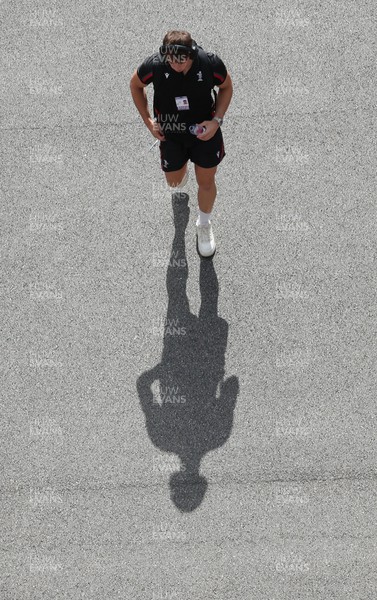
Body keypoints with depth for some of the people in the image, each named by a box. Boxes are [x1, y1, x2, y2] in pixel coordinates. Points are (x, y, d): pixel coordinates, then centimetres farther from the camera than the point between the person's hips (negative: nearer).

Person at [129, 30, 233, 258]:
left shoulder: (210, 63, -26)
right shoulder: (155, 65, -26)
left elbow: (226, 87, -5)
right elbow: (135, 85, -3)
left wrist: (217, 120, -17)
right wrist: (148, 120, -6)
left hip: (205, 131, -1)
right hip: (170, 134, 1)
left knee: (206, 181, 11)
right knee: (174, 182, 17)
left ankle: (204, 225, 39)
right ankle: (181, 170, 58)